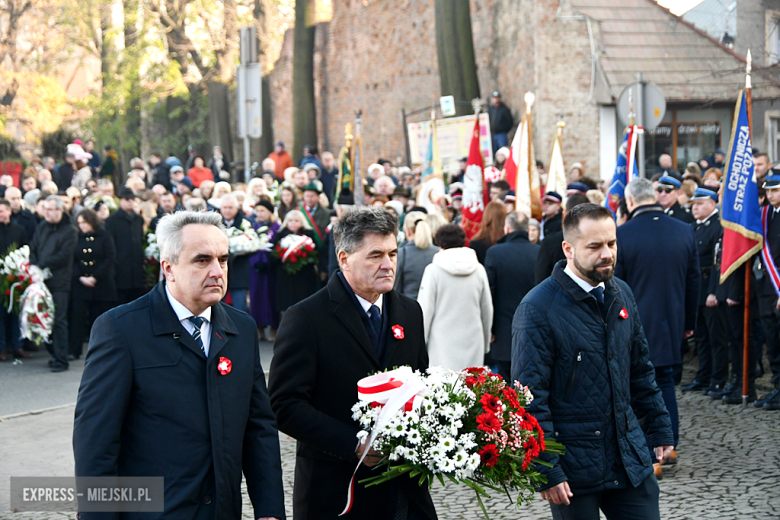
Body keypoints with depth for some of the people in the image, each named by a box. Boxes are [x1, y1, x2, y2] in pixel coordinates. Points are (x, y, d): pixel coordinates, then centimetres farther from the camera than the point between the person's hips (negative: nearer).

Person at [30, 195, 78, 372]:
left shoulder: (69, 231, -3)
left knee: (59, 320, -7)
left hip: (59, 283, -5)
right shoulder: (42, 227, 14)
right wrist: (35, 268, -6)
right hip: (41, 281, 5)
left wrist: (41, 265, -11)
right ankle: (54, 353, 16)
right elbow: (33, 250, 12)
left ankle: (61, 359, -4)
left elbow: (63, 256, -11)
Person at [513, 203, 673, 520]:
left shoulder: (621, 294, 7)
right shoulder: (537, 309, -15)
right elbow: (530, 397, -16)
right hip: (574, 466, -6)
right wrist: (546, 471, -17)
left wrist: (660, 430, 15)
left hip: (628, 455, 6)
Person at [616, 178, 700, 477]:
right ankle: (669, 445, 23)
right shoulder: (684, 231, 0)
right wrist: (689, 322, 17)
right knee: (665, 380, 20)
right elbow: (694, 281, 7)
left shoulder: (622, 234, -14)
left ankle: (651, 458, 3)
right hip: (672, 323, 4)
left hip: (636, 326, -4)